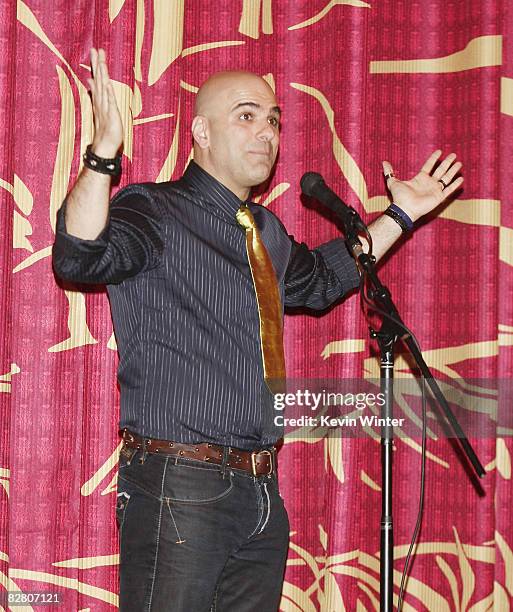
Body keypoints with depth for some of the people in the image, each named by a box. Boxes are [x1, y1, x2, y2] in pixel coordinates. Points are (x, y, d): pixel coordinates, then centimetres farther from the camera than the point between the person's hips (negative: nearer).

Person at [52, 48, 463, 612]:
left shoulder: (267, 231, 18)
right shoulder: (155, 211, -6)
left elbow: (318, 279, 39)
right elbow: (80, 258, -25)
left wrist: (400, 215, 37)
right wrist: (105, 149, -36)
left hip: (260, 492, 8)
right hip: (178, 488, -7)